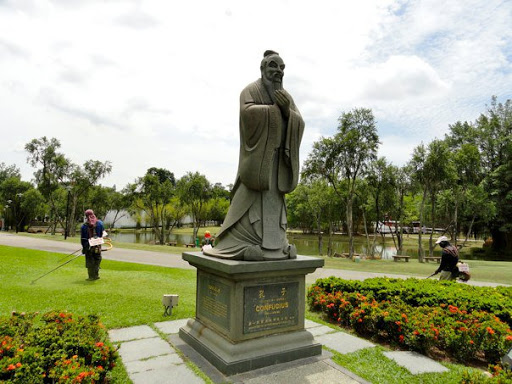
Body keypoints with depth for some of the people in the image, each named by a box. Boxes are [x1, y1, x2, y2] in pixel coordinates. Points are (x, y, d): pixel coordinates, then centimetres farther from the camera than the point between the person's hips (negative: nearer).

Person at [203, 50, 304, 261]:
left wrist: (287, 111, -15)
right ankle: (241, 244, -5)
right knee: (252, 201, -10)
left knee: (273, 201, 4)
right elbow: (249, 112, -20)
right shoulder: (251, 90, 0)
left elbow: (298, 123, 5)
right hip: (257, 155, -6)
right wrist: (276, 109, -11)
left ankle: (273, 244, 9)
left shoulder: (286, 97, 17)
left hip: (277, 159, 6)